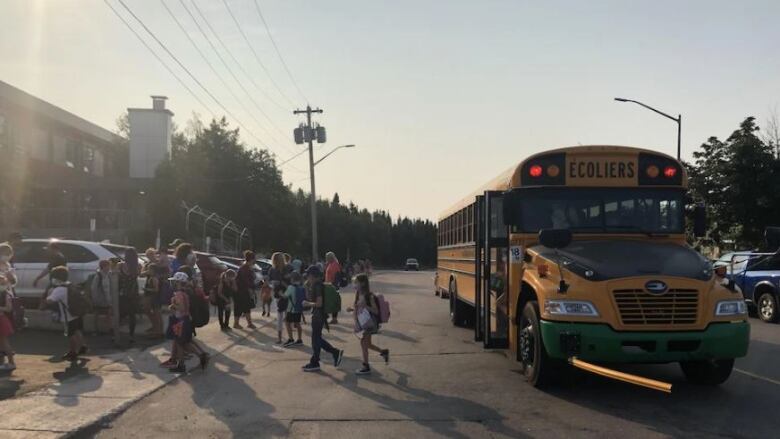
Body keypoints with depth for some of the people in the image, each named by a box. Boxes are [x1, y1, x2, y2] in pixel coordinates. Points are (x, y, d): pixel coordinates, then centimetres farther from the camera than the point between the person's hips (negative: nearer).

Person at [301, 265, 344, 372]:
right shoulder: (318, 285, 11)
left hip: (318, 316, -10)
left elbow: (319, 303, -24)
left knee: (316, 339, 2)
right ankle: (336, 353, 20)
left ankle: (314, 364, 13)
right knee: (317, 339, 16)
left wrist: (308, 303, -12)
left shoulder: (317, 286, -20)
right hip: (317, 316, 10)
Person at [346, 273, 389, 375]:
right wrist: (352, 309, -2)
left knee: (363, 343, -7)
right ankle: (384, 352, 35)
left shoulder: (369, 296, -18)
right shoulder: (358, 295, 5)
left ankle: (366, 367, 3)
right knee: (366, 344, 14)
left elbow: (376, 311, -19)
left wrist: (365, 306, -31)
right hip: (361, 323, 8)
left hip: (369, 323, -8)